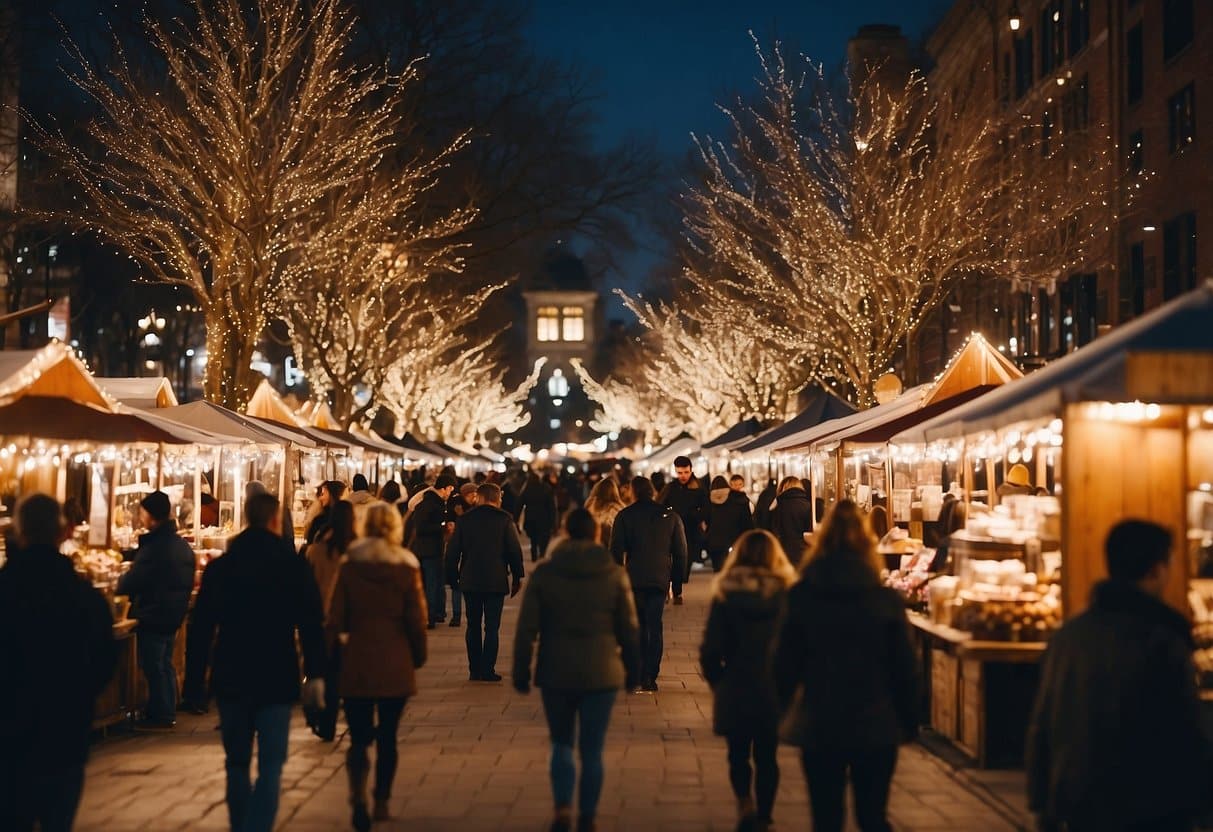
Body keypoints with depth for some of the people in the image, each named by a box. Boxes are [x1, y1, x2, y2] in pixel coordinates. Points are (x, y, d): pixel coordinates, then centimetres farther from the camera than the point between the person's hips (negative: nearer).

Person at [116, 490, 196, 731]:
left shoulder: (153, 548, -20)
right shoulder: (182, 545, 8)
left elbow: (131, 582, -17)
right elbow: (188, 582, 16)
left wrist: (117, 588, 4)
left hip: (153, 616, -9)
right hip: (173, 615, 9)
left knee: (153, 667, -1)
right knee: (165, 664, 16)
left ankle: (158, 717, 3)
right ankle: (168, 714, 20)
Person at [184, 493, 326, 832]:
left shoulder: (219, 566, 3)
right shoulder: (293, 564, -4)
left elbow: (201, 628, 3)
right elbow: (311, 623, -9)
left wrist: (194, 680, 8)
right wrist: (315, 673, -5)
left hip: (230, 678, 3)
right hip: (276, 679, -3)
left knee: (237, 763, 17)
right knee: (270, 767, -1)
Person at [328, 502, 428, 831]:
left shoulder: (349, 567, -3)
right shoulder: (407, 568, -5)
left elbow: (336, 618, -1)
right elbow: (416, 619, -3)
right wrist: (418, 656, 11)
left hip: (356, 663, 0)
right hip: (395, 664, 0)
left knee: (359, 735, 5)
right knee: (387, 736, 14)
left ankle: (358, 792, -19)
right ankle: (381, 801, 19)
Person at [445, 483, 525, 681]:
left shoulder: (464, 519, 2)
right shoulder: (504, 520, -4)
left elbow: (452, 551, 4)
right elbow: (515, 551, -3)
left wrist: (453, 577, 13)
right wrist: (517, 577, 6)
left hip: (470, 581, 2)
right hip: (496, 582, -2)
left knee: (473, 626, 11)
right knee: (491, 627, 1)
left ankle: (474, 670, 12)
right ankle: (488, 671, -3)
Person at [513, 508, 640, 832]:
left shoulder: (544, 573, -4)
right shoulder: (614, 574, -2)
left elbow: (526, 628, -5)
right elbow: (629, 628, 2)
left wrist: (521, 671, 4)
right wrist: (632, 669, 13)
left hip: (557, 672, 0)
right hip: (601, 673, 0)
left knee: (561, 743, 17)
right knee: (592, 750, 9)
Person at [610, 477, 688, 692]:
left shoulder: (625, 516, -1)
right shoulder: (671, 516, 5)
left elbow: (616, 551, -3)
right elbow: (680, 553, 7)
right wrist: (677, 585, 11)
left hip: (634, 579, -1)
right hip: (660, 579, 1)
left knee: (638, 628, 12)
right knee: (655, 628, 5)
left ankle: (640, 676, 10)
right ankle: (650, 677, 1)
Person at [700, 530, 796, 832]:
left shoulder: (725, 595, -8)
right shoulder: (786, 595, -7)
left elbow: (710, 650, -7)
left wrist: (718, 682, 9)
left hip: (734, 691, -1)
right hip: (774, 691, 1)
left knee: (738, 754, 16)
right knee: (766, 757, 15)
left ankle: (744, 801, -7)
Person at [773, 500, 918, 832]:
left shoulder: (801, 597, -5)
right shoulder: (886, 599, -7)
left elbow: (786, 664, -1)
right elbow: (903, 667, -3)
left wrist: (778, 712, 13)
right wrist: (909, 722, 8)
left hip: (819, 728, 0)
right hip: (876, 728, 0)